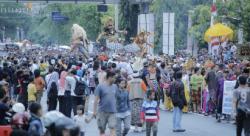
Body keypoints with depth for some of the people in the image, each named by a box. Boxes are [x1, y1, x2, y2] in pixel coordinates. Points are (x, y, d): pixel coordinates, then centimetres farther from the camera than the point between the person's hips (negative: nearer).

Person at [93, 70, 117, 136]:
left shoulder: (114, 87, 8)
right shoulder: (100, 86, -6)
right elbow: (96, 99, -6)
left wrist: (116, 108, 16)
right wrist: (94, 111, -9)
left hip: (112, 111, 3)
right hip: (102, 111, -3)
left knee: (112, 128, -10)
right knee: (102, 129, 7)